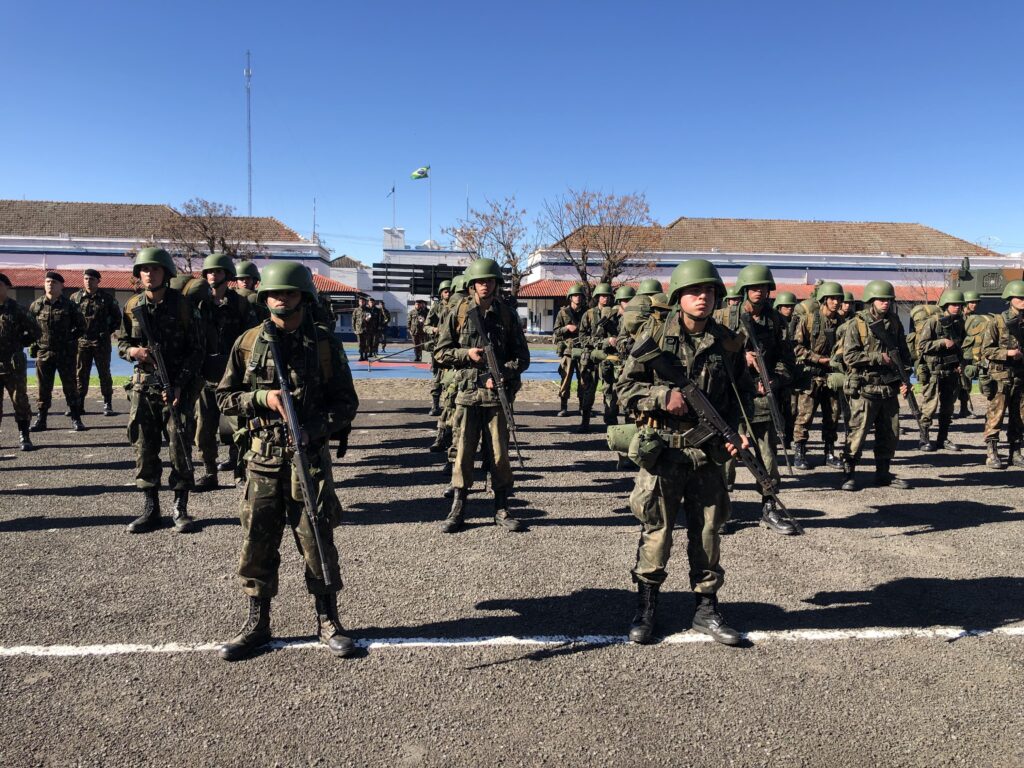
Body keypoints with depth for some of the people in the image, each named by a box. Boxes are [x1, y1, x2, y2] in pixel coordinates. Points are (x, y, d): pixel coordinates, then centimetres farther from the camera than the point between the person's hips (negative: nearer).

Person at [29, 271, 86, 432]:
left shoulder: (69, 306, -1)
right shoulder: (36, 305, 5)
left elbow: (81, 326, 5)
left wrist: (70, 339, -5)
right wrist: (33, 344, 3)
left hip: (66, 353, -2)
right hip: (43, 352, 2)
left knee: (70, 386, 3)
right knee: (44, 388, 7)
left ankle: (76, 419, 10)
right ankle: (40, 419, 16)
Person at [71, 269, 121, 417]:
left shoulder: (107, 298, 3)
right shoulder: (75, 297, 6)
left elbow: (117, 317, 11)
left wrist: (108, 331, 3)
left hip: (101, 342, -1)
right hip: (81, 341, 2)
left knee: (104, 373, 3)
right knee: (81, 374, 5)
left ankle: (108, 404, 8)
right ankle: (78, 404, 11)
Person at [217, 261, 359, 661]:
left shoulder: (324, 343, -1)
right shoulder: (248, 342, 4)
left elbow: (346, 402, -1)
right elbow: (225, 397, 8)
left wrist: (314, 429, -17)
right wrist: (262, 398, -11)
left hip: (310, 457, -2)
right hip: (263, 459, 2)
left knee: (317, 542, 4)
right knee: (257, 544, 8)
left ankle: (328, 623, 21)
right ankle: (257, 624, 25)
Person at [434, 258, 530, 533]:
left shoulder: (506, 314, 5)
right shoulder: (459, 313, 3)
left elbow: (522, 357, 5)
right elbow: (440, 353, 5)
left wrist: (502, 375, -11)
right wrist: (466, 354, -11)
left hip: (497, 393, 1)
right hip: (468, 391, 0)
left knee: (499, 453, 4)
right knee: (463, 450, 3)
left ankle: (501, 509, 15)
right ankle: (457, 508, 15)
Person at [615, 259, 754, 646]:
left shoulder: (729, 343, 6)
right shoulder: (655, 338, -3)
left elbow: (743, 393, 15)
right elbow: (625, 387, -2)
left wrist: (738, 430, -2)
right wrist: (664, 396, -17)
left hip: (709, 453, 3)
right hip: (663, 451, -3)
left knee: (707, 531, 10)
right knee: (657, 530, 4)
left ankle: (706, 608, 25)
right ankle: (646, 607, 20)